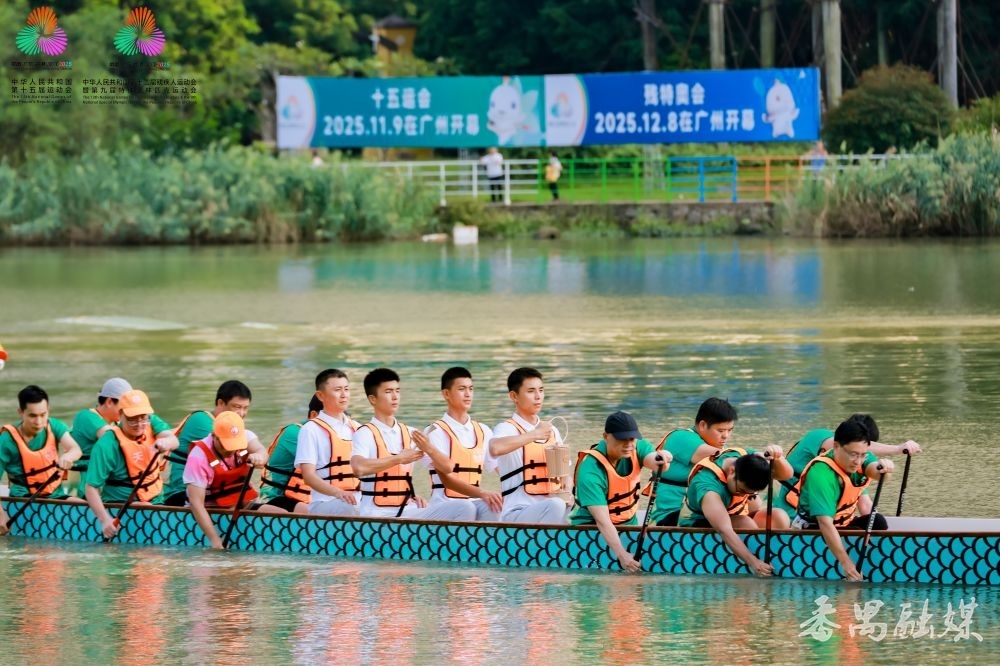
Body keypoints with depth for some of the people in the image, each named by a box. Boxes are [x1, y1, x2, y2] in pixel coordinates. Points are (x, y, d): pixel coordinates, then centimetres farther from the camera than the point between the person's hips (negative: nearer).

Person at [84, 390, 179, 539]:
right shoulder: (107, 445, -16)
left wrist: (166, 443, -42)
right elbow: (91, 488, -17)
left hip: (156, 503, 5)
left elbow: (173, 441, -17)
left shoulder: (151, 424, 1)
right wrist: (105, 520, -29)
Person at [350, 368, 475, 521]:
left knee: (465, 508, -14)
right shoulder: (365, 433, -2)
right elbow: (359, 468, -23)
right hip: (377, 515, -6)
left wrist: (429, 449, -11)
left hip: (408, 510, 6)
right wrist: (399, 458, -16)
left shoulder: (410, 434, 14)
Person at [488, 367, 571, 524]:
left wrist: (567, 492, -1)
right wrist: (534, 434, -20)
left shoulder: (552, 431, 18)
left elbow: (565, 473, 23)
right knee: (555, 506, -34)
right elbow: (495, 448, -28)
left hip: (549, 509, 6)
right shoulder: (507, 428, -3)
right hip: (517, 513, -6)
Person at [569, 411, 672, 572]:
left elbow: (651, 458, -31)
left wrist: (661, 458, -56)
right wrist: (621, 554, -43)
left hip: (628, 523, 6)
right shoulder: (590, 471, -26)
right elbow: (602, 520, -31)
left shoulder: (636, 448, -8)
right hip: (591, 528, -6)